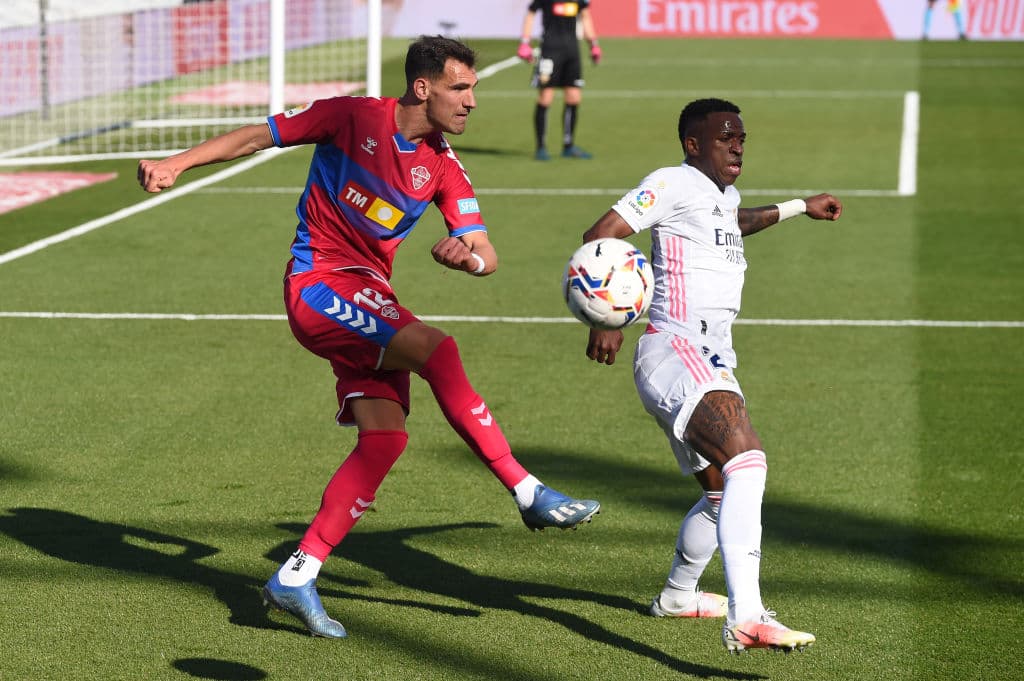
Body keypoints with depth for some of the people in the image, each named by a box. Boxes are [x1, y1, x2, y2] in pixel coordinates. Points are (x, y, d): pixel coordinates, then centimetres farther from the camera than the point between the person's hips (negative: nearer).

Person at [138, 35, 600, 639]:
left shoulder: (444, 168, 4)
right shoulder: (353, 118, -9)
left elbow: (486, 254, -1)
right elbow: (259, 136, 0)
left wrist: (469, 256, -25)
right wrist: (177, 164, -7)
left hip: (370, 297, 7)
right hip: (318, 284, -7)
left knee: (386, 436, -8)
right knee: (436, 348, -25)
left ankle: (296, 577, -3)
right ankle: (528, 493, -22)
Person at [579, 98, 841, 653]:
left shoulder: (725, 195, 23)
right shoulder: (674, 182, -5)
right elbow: (600, 236, -12)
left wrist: (799, 207, 53)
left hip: (713, 363, 10)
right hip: (672, 353, -10)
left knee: (723, 492, 22)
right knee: (747, 459, -30)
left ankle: (677, 595, 47)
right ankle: (746, 618, -43)